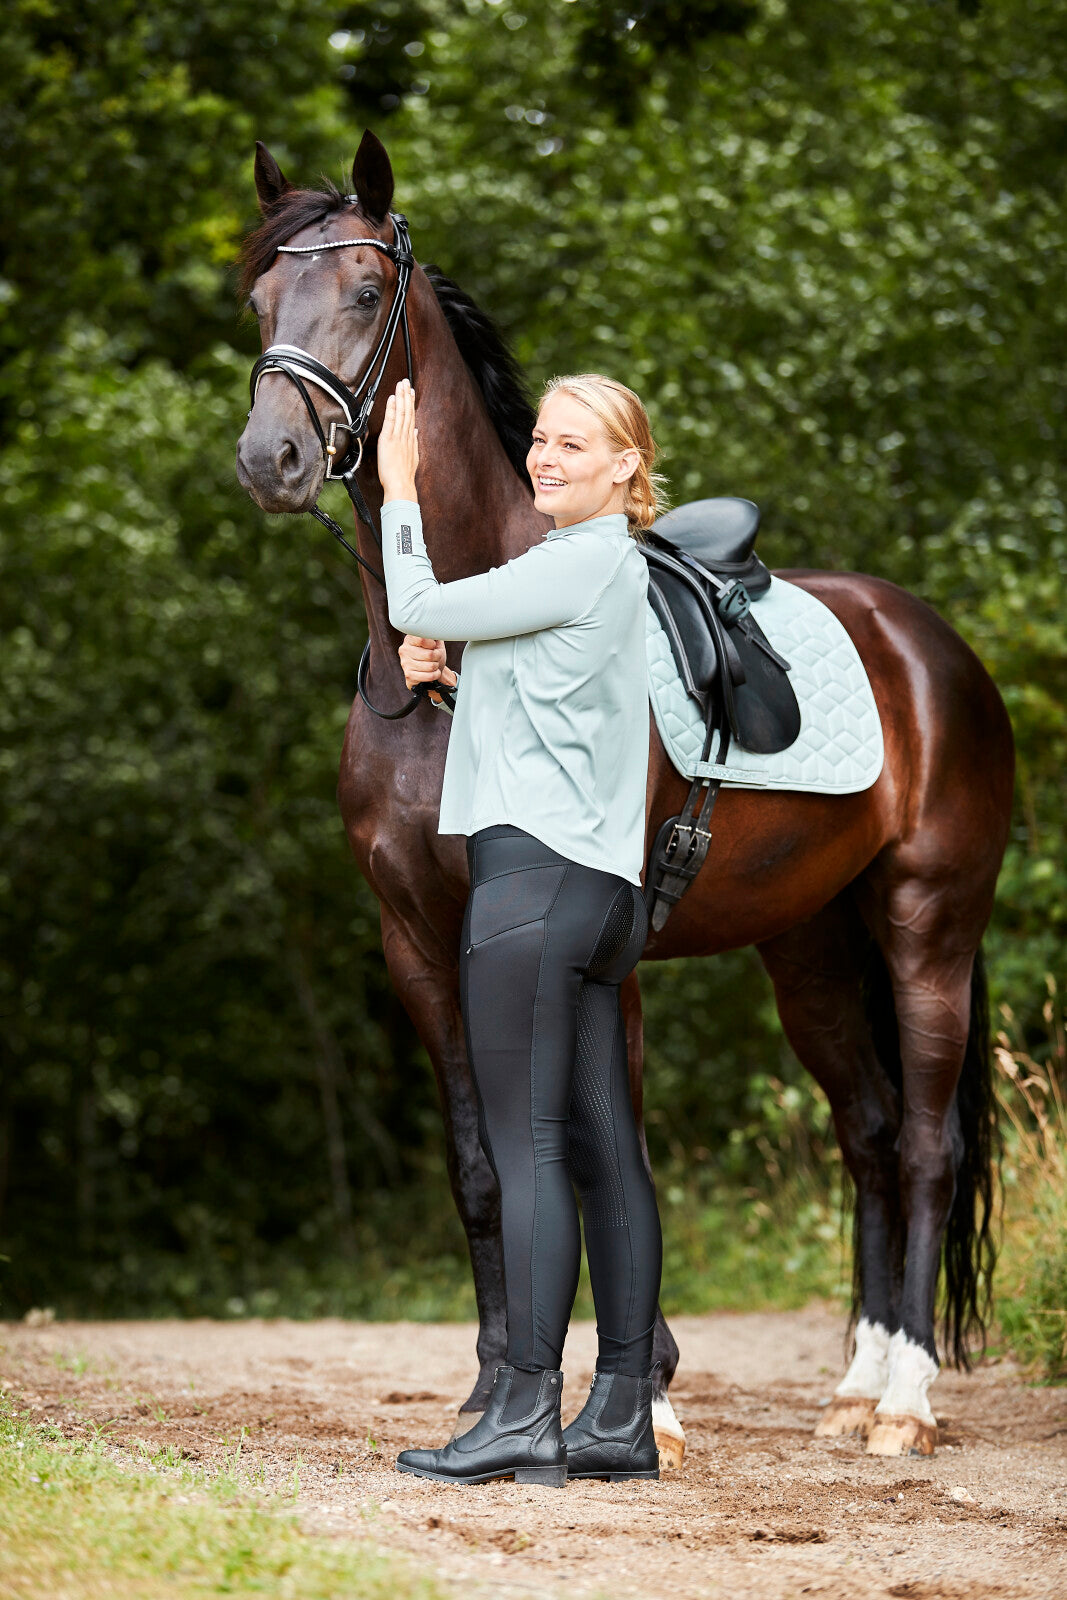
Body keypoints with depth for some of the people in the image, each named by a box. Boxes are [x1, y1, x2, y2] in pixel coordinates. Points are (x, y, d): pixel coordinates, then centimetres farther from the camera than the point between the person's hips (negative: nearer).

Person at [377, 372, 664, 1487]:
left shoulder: (583, 564, -10)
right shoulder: (614, 570, 21)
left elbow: (415, 604, -5)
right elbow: (513, 694, 30)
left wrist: (400, 487, 8)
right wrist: (441, 671, 10)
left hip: (535, 877, -10)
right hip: (600, 884, 10)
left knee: (525, 1145, -10)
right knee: (602, 1147, 7)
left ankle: (526, 1414, -10)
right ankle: (622, 1417, 8)